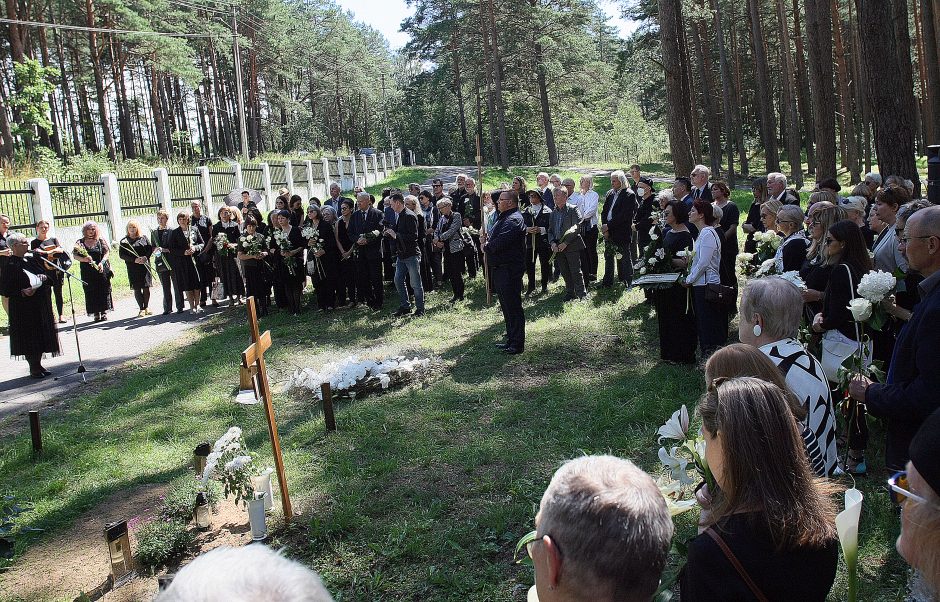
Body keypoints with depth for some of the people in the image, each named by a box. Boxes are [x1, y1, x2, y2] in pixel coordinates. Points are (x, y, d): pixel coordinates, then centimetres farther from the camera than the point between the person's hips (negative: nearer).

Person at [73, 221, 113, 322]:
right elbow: (74, 256, 3)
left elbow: (107, 252, 2)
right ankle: (96, 313, 4)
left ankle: (104, 312, 6)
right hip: (87, 272, 0)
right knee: (91, 292, 0)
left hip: (101, 269, 0)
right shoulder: (80, 242, 8)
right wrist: (84, 259, -16)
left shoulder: (101, 241, 7)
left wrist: (102, 262, -14)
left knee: (103, 291, -1)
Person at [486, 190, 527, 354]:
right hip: (500, 268, 11)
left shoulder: (513, 220, -17)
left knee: (513, 306, -5)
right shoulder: (502, 217, 18)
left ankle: (517, 344, 0)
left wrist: (487, 247, -8)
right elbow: (492, 237, 21)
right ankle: (511, 340, 26)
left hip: (509, 269, -11)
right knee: (506, 306, 16)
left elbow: (501, 241, -26)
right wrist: (487, 241, -1)